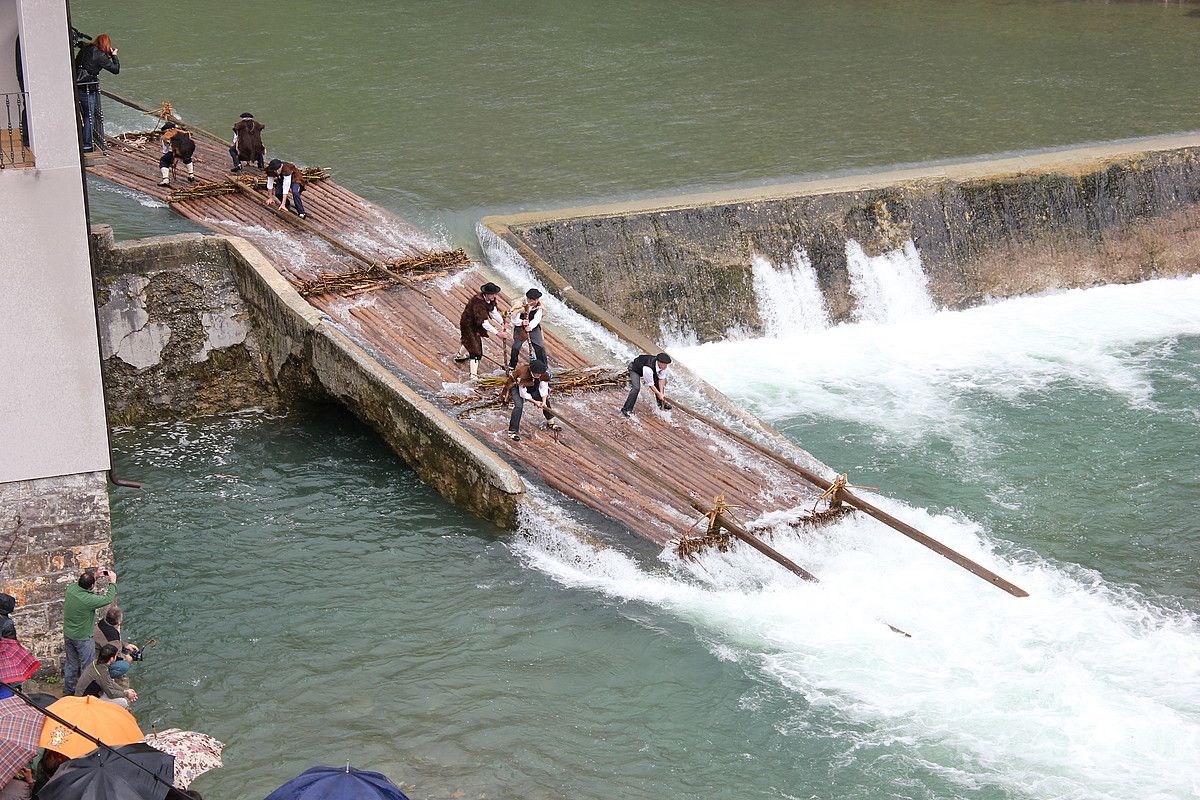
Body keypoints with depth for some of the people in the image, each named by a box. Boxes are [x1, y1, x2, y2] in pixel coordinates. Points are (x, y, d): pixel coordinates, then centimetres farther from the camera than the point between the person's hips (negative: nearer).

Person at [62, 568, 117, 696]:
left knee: (71, 664, 23)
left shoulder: (71, 589, -13)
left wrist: (95, 576, 9)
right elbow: (109, 599, -20)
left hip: (68, 635, 7)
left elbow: (81, 585, 12)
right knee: (88, 667, 11)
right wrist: (112, 582, -8)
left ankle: (69, 690, 37)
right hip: (83, 638, -7)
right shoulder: (89, 600, -32)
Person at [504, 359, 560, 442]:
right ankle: (512, 431, -22)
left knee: (545, 399, 5)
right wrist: (535, 402, -26)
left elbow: (543, 388, -11)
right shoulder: (523, 375, -40)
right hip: (517, 387, -6)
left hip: (531, 386, 6)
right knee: (519, 406, -26)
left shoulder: (542, 374, -23)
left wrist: (544, 402, -22)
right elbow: (523, 394, -30)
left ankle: (550, 422, 26)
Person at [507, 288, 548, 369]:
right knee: (516, 348, -5)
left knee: (540, 347, -3)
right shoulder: (520, 306, -20)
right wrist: (522, 322, -40)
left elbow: (536, 319, -19)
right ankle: (511, 367, 14)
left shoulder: (539, 306, -11)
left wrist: (530, 326, -38)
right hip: (520, 329, -2)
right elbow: (514, 319, -20)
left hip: (534, 328, 2)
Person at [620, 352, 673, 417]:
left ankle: (661, 403, 25)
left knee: (662, 382, 4)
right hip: (635, 369, -7)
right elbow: (650, 385, -31)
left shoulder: (663, 365, -27)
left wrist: (661, 393, -21)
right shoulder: (648, 369, -45)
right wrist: (659, 394, -25)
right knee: (636, 388, -26)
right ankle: (626, 409, -20)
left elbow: (661, 379, -17)